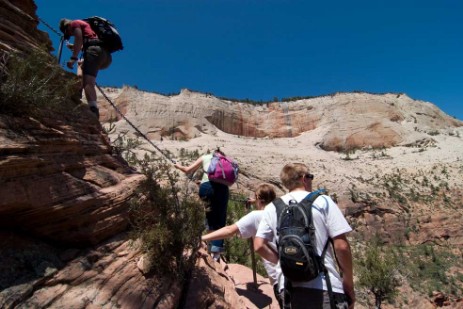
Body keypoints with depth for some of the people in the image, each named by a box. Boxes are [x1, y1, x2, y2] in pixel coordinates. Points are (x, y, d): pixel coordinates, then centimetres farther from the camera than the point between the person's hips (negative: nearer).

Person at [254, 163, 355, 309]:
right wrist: (349, 286, 3)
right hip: (325, 289, -3)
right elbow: (341, 246, -8)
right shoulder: (322, 201, -5)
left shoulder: (272, 208, 4)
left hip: (290, 289, 4)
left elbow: (259, 246, -1)